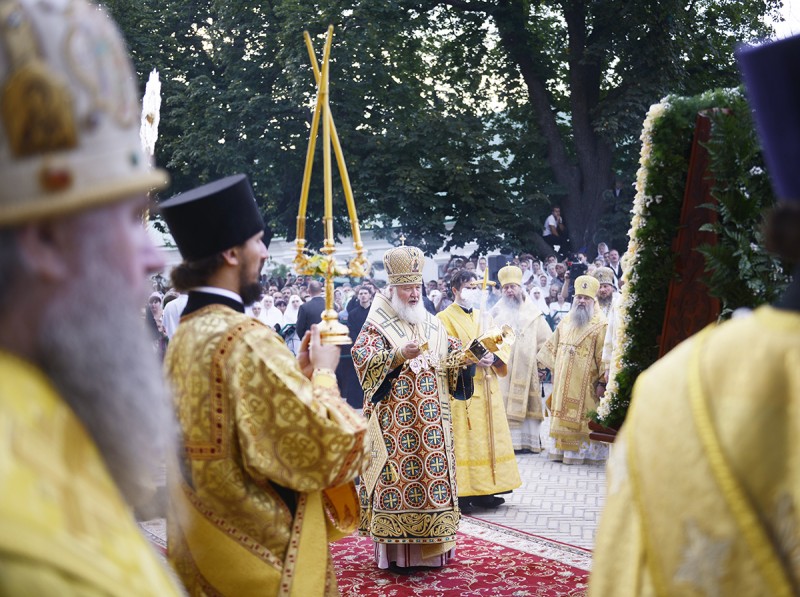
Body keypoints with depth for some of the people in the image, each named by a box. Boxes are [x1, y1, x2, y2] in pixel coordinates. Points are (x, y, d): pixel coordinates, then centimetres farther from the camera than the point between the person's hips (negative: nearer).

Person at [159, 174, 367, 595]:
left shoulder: (184, 337, 5)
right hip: (266, 551, -9)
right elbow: (324, 441, -22)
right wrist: (323, 373, -7)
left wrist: (297, 372, 9)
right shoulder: (245, 338, -22)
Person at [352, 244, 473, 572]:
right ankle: (397, 551, 0)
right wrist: (399, 355, -25)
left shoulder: (433, 325, 15)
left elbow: (454, 355, 16)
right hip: (395, 420, -5)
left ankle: (431, 545, 15)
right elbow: (361, 357, -14)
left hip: (432, 420, 5)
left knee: (433, 473, 6)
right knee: (398, 476, -6)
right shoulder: (377, 324, -2)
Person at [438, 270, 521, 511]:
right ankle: (461, 493, -5)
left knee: (488, 436, 6)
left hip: (487, 387, 6)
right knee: (463, 439, -8)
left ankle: (483, 491, 11)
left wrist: (492, 357, -11)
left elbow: (503, 346, 10)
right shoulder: (445, 318, -1)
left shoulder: (484, 317, 17)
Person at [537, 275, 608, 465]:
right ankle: (562, 449, 14)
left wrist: (602, 379, -16)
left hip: (585, 382, -6)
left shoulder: (600, 324, -7)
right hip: (563, 381, 6)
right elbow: (553, 346, 22)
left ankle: (584, 451, 2)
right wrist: (549, 366, 18)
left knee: (582, 416, -4)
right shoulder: (566, 322, 14)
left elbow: (604, 355, -12)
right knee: (563, 412, 7)